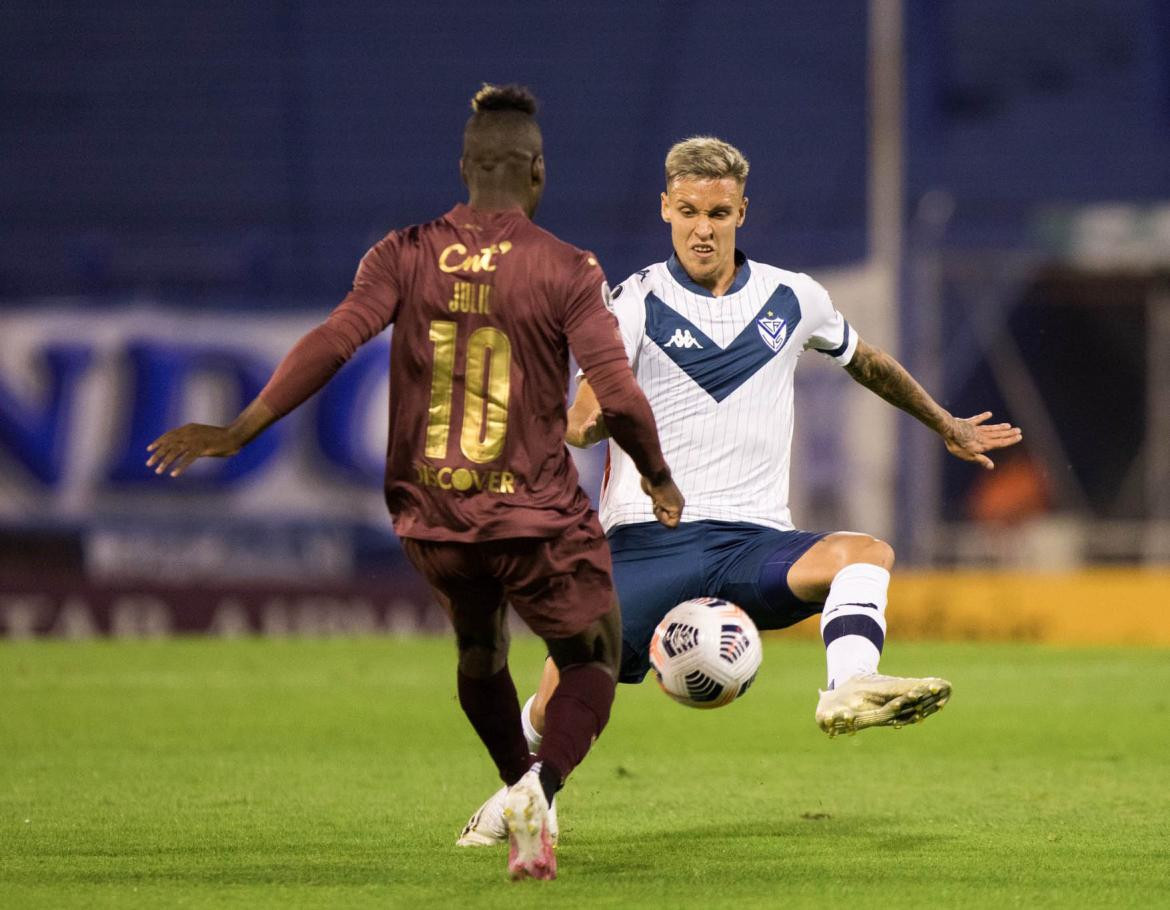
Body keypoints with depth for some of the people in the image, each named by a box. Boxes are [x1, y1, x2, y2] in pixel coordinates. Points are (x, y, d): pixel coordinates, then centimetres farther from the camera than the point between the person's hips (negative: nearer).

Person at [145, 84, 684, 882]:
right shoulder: (567, 270, -8)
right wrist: (661, 483, 2)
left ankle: (520, 788, 42)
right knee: (592, 662, 11)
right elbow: (619, 396, -14)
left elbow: (335, 341, -14)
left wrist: (243, 429, -15)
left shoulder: (405, 256, -1)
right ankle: (541, 784, -17)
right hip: (537, 513, -3)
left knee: (478, 653, 29)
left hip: (432, 516, 3)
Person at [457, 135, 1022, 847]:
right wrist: (590, 421, -34)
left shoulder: (793, 299, 11)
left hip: (756, 542, 2)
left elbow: (865, 361, 32)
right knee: (564, 697, -9)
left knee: (865, 552, -29)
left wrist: (947, 426, 40)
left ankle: (850, 692, -54)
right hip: (647, 540, -2)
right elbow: (580, 423, -10)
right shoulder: (637, 301, 1)